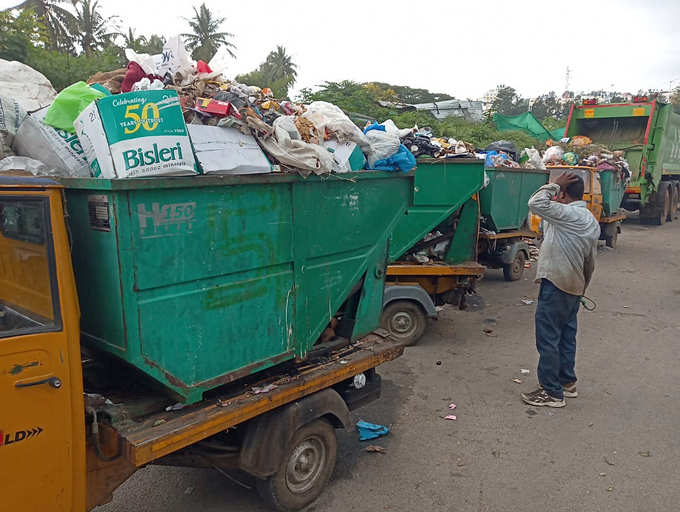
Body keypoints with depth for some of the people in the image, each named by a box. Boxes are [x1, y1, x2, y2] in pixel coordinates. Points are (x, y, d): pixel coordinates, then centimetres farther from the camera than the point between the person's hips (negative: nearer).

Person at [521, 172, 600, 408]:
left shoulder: (569, 214, -18)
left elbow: (536, 203, -27)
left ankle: (551, 393, 5)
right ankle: (567, 382, 30)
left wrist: (555, 184, -13)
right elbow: (590, 262, 18)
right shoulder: (591, 221, 13)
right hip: (574, 287, 10)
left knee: (548, 339, -2)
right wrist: (582, 288, 26)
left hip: (555, 285, -10)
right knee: (567, 336, 19)